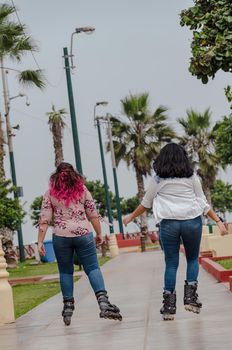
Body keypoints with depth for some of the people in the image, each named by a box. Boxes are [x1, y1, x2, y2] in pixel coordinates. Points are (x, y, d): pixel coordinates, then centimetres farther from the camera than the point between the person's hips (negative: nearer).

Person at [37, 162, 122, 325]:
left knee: (65, 272, 12)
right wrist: (99, 234, 14)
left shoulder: (50, 194, 3)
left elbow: (44, 219, -2)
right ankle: (103, 301, -15)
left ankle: (68, 307, 11)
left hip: (61, 237, 0)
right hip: (83, 234, 0)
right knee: (93, 268, 1)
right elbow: (93, 215, 5)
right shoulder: (82, 190, 5)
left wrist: (40, 241, 1)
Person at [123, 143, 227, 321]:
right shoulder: (192, 177, 5)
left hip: (169, 223, 0)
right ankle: (190, 295, 1)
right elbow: (203, 203, 5)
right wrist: (218, 221, 10)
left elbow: (146, 203, 14)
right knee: (193, 259, 16)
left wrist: (131, 217, 29)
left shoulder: (158, 180, 5)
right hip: (192, 221, 0)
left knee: (171, 263, 5)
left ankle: (169, 305, 1)